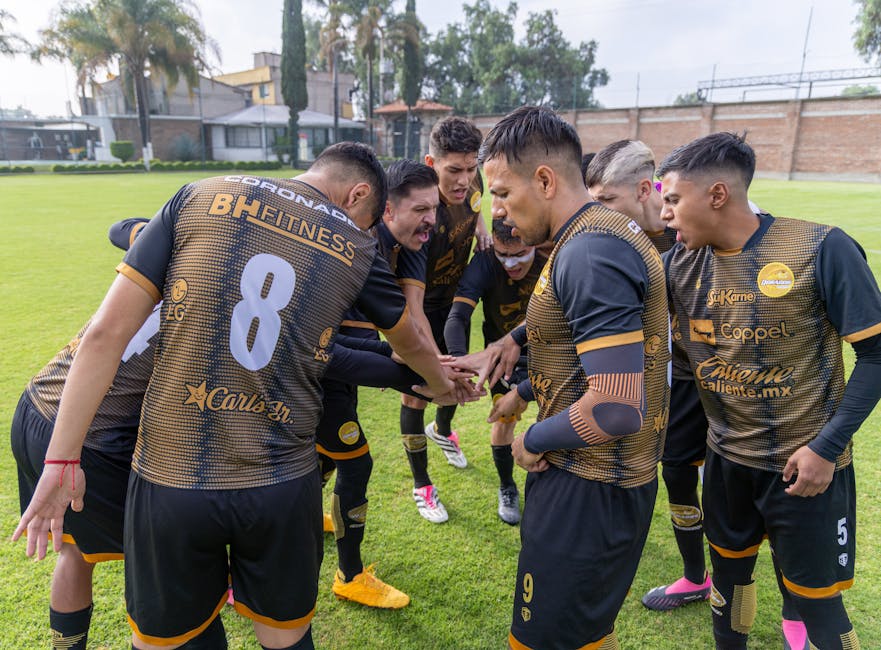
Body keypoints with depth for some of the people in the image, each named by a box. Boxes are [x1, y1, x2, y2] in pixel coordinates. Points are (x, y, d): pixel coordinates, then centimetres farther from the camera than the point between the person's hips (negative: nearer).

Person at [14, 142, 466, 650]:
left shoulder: (200, 196, -1)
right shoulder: (356, 248, 1)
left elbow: (107, 332, -5)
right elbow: (411, 343, 17)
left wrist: (62, 460, 2)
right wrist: (444, 385, 39)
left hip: (169, 480, 1)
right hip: (284, 488, 0)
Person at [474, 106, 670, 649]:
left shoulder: (591, 252, -25)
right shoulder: (603, 232, 7)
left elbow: (616, 409, -30)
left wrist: (533, 442, -14)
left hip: (591, 490, -9)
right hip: (586, 473, 9)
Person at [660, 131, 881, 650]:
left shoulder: (821, 250, -17)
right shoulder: (680, 263, -5)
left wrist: (828, 446, -17)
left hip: (805, 462, -4)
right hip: (728, 457, 5)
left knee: (815, 597, 9)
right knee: (729, 569, 22)